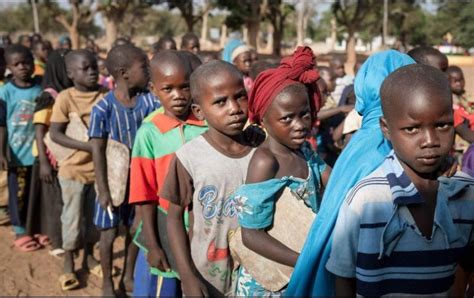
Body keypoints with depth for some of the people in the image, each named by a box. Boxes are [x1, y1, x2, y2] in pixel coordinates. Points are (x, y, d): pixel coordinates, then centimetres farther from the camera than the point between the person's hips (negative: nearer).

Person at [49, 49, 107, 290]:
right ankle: (69, 263, 24)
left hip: (100, 167, 3)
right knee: (72, 217, 8)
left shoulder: (106, 94, -3)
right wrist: (87, 146, -24)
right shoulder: (65, 98, -12)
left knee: (94, 216, 16)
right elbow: (55, 134, -15)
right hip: (74, 169, -3)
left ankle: (89, 256, 35)